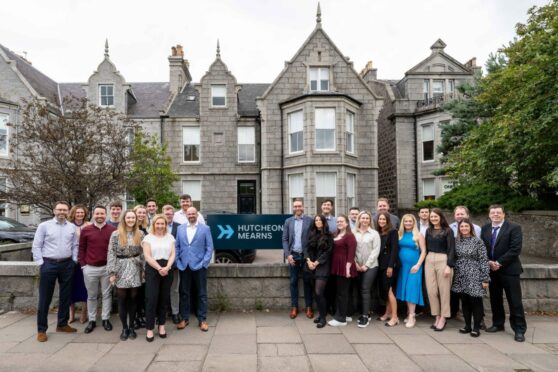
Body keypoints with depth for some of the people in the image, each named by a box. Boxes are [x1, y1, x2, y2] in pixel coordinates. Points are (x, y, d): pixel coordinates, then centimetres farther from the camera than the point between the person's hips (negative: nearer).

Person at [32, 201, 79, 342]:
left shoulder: (72, 227, 5)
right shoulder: (44, 226, -3)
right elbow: (36, 246, -3)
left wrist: (74, 260, 1)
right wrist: (41, 263, -8)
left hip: (67, 264, 3)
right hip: (49, 264, -3)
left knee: (65, 295, 12)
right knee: (45, 297, 3)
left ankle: (62, 324, 26)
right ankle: (41, 329, 14)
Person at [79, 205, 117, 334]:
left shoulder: (113, 230, -2)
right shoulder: (86, 230, 0)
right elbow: (81, 248, 5)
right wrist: (83, 264, 0)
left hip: (107, 267, -1)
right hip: (90, 268, 1)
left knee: (107, 294, 9)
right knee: (91, 296, 12)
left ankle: (106, 319, 21)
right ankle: (92, 320, 24)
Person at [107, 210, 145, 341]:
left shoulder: (140, 234, 5)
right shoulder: (116, 234, -2)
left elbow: (143, 253, 6)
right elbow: (111, 253, -5)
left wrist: (144, 269, 1)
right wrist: (112, 272, -10)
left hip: (135, 270, 2)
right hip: (121, 270, -1)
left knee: (133, 298, 6)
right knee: (122, 299, 3)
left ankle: (131, 327, 19)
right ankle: (124, 328, 18)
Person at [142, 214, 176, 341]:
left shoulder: (170, 237, 10)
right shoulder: (148, 237, 2)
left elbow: (173, 254, 4)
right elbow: (147, 256, -6)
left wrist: (167, 267, -12)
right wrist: (159, 268, -14)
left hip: (167, 270, 3)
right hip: (152, 270, -3)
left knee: (164, 298, 8)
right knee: (151, 299, -4)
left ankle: (161, 325, 19)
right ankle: (150, 328, 4)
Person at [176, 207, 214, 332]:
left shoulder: (205, 228, -1)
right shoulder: (180, 228, 8)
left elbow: (209, 247, -2)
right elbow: (177, 246, 8)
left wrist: (204, 263, -10)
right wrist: (177, 262, -1)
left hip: (199, 266, -2)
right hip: (184, 266, 2)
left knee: (202, 294, 5)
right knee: (184, 293, 10)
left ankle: (202, 320, 15)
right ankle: (184, 318, 23)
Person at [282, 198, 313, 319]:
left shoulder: (310, 220, 0)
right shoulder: (288, 221, 6)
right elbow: (284, 239, 4)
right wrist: (288, 254, -6)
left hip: (306, 255, -2)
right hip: (293, 255, 2)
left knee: (307, 282, 6)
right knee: (293, 282, 7)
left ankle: (308, 307, 17)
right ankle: (294, 307, 17)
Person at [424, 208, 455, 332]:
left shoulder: (448, 231, -2)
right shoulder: (428, 231, 12)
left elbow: (451, 249, -6)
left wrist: (449, 265, -14)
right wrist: (424, 262, 9)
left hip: (443, 261, -4)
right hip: (429, 261, 5)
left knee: (444, 291, 2)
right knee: (431, 291, 3)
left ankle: (443, 318, 12)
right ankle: (437, 317, 15)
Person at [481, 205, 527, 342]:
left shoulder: (514, 228, -7)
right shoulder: (485, 229, 8)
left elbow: (515, 249, -14)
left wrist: (499, 263, -16)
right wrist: (489, 262, -8)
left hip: (509, 270, -5)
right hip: (491, 269, 5)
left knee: (515, 301, 0)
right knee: (495, 299, 13)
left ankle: (519, 330, 9)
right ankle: (498, 324, 27)